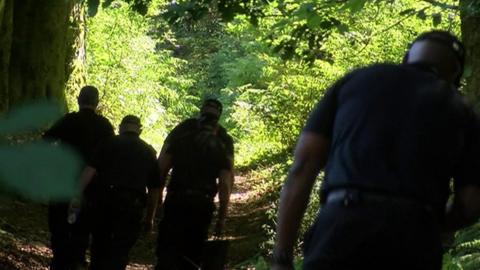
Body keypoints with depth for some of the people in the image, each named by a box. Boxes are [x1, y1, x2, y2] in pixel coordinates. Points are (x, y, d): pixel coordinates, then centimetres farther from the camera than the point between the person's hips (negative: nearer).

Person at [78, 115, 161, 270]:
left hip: (103, 200, 0)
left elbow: (90, 170, -4)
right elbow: (154, 188, 13)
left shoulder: (110, 143, 8)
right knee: (118, 255, 0)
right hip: (132, 205, 0)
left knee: (99, 247, 17)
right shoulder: (149, 151, 15)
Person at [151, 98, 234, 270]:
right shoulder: (224, 141, 7)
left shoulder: (182, 130, 7)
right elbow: (226, 182, 0)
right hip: (203, 204, 1)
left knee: (167, 252, -4)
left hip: (176, 200, -1)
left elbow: (161, 166, 0)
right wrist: (222, 217, 4)